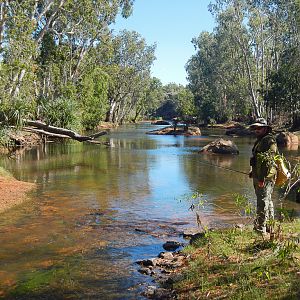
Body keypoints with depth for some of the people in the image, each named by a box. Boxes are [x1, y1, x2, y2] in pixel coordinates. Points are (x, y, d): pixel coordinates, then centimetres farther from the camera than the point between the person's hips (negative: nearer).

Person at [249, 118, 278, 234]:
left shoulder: (269, 141, -15)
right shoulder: (259, 141, 17)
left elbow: (268, 161, -22)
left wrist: (262, 178, -25)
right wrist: (253, 172, 24)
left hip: (265, 177, -11)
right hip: (259, 176, 11)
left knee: (263, 203, -8)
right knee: (267, 202, 18)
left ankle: (261, 229, -4)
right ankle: (269, 227, 29)